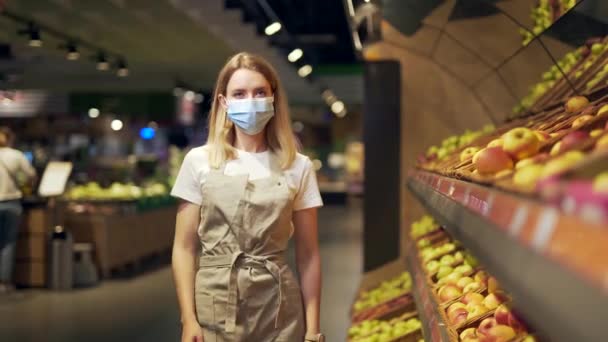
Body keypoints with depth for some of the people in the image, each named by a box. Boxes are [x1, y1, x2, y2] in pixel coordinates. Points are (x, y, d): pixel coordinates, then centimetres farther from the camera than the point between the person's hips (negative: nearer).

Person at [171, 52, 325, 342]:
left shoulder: (298, 167, 1)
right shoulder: (199, 161, 0)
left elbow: (307, 255, 2)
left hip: (279, 311, 1)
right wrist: (188, 318, -7)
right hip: (215, 307, 0)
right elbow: (184, 247, 0)